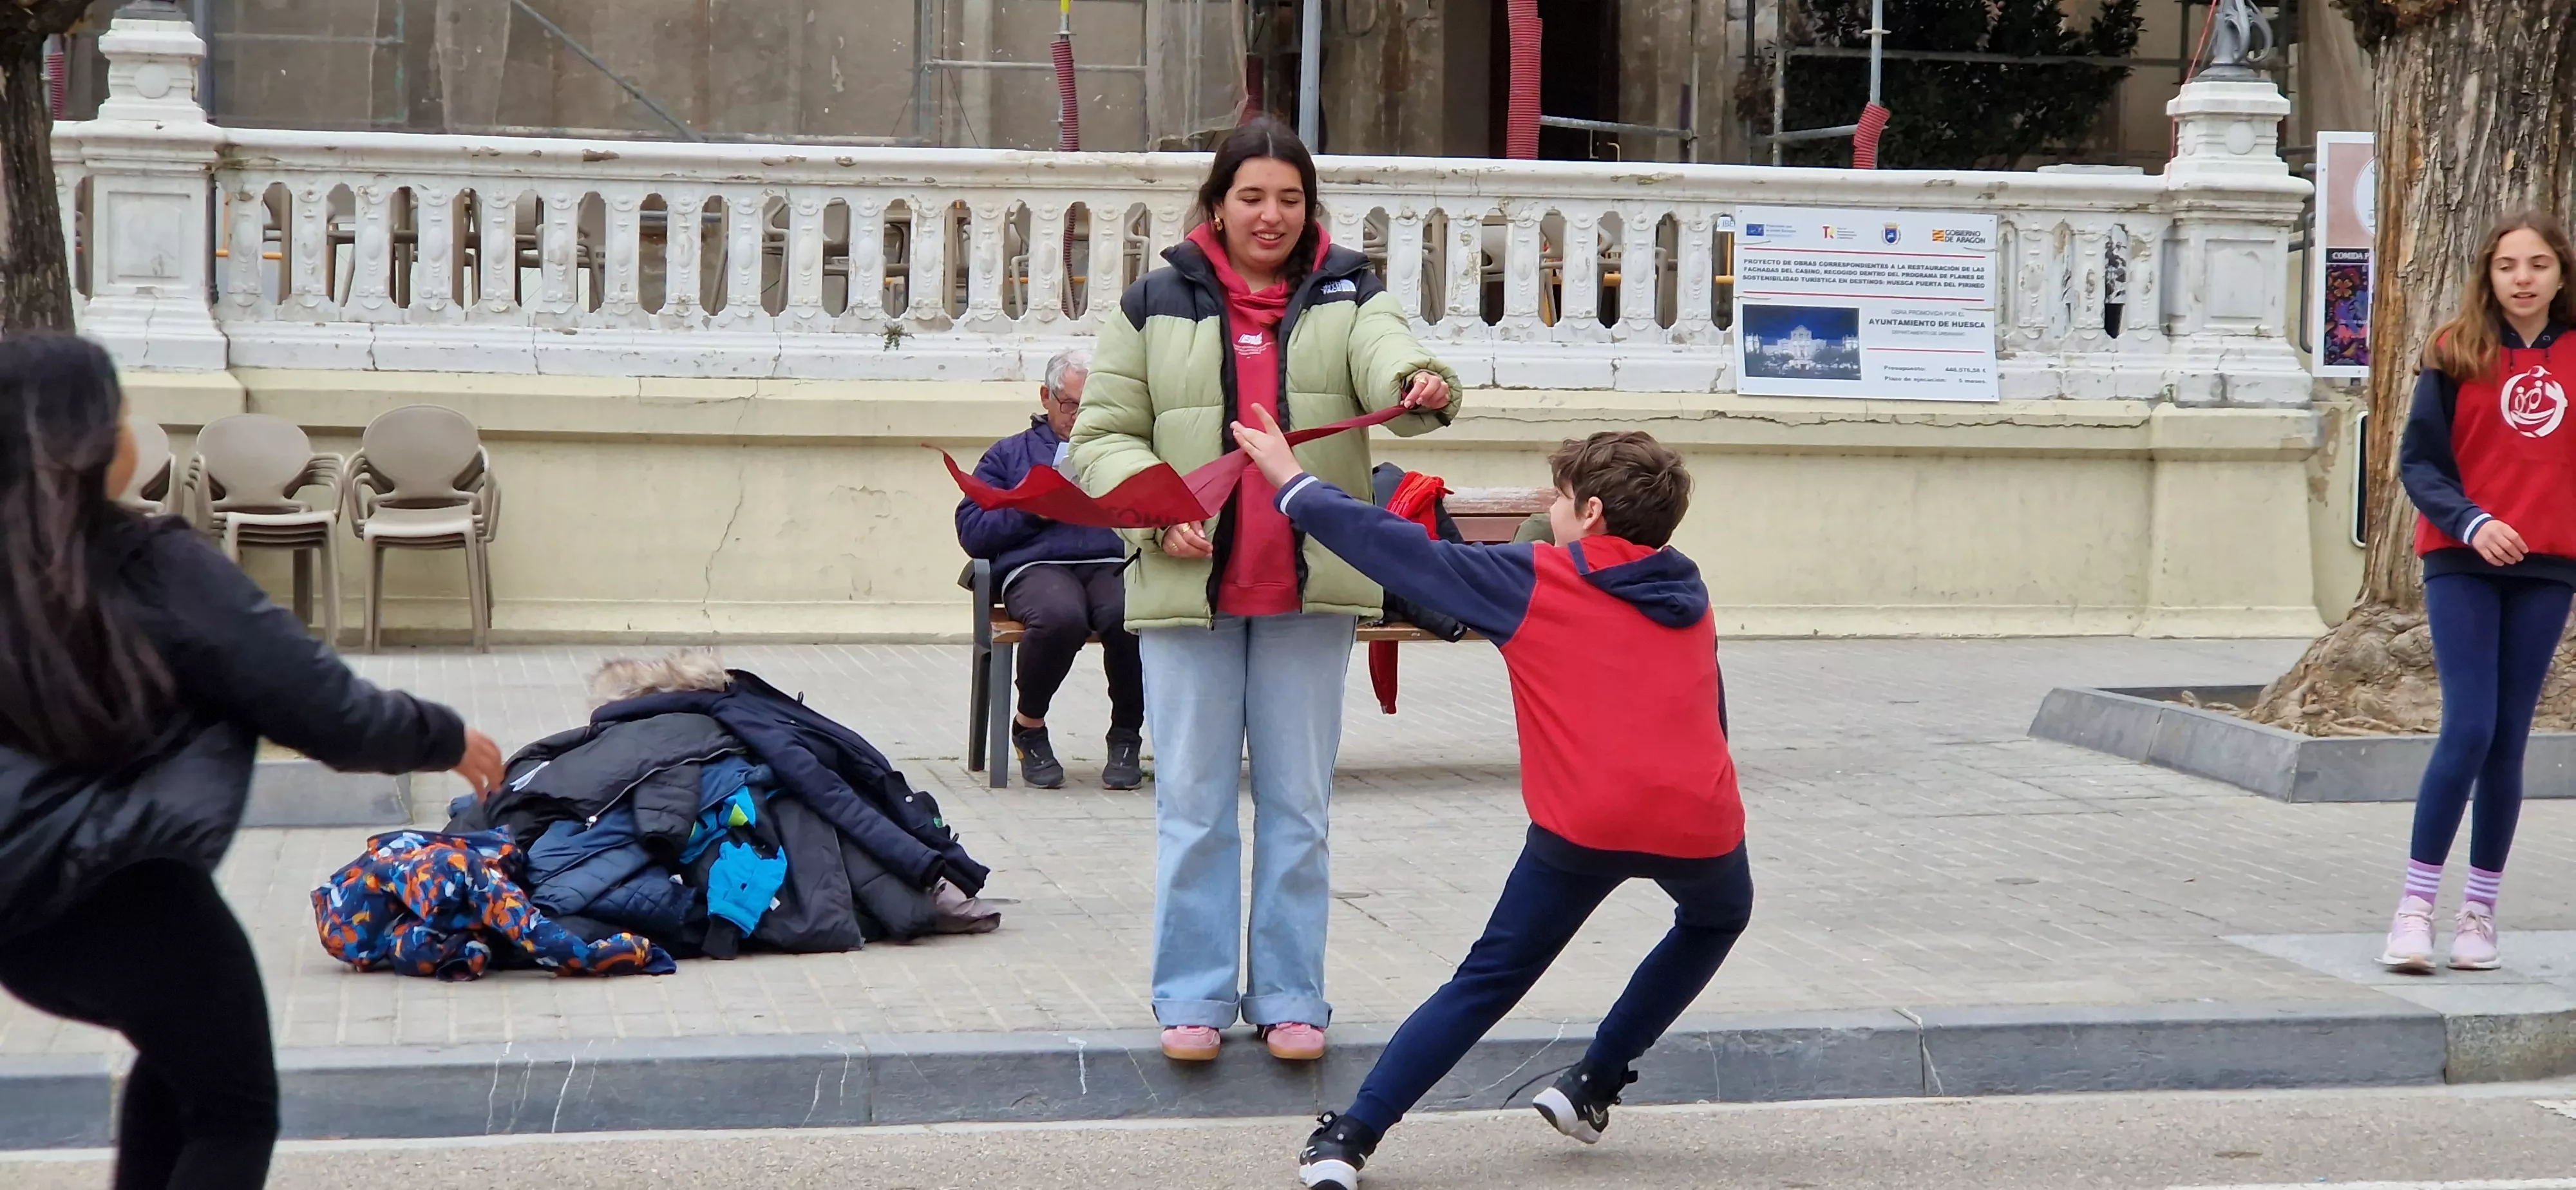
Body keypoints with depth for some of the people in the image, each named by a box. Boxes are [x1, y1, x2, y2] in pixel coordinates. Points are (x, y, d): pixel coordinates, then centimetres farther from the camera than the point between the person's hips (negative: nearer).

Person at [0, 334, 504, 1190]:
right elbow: (328, 715, -10)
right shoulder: (155, 571, -14)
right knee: (234, 1113, 16)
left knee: (180, 1051, 31)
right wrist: (446, 739, 7)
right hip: (125, 895, -6)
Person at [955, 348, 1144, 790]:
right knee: (1061, 616, -39)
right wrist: (1033, 509, -1)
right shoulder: (1011, 454, 26)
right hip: (1038, 566, -1)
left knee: (1131, 615, -37)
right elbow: (972, 531, 11)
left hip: (1113, 564, 1)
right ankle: (1029, 728, -11)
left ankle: (1127, 736, -15)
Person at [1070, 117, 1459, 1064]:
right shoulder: (1157, 306, 4)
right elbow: (1103, 435, 5)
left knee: (1298, 804, 7)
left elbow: (1386, 357, -16)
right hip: (1188, 587, 0)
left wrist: (1420, 386, -40)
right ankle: (1193, 995, 13)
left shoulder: (1347, 296, 6)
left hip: (1309, 592, 1)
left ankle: (1290, 995, 16)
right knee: (1193, 803, 4)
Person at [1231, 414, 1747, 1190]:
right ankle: (1593, 1087, 29)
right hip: (1700, 826, 2)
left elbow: (1400, 551, 7)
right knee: (1716, 921, 34)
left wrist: (1294, 485, 17)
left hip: (1582, 827, -2)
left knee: (1487, 982, 9)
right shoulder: (1690, 598, 18)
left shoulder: (1535, 581, 6)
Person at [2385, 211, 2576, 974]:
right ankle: (2416, 904, -3)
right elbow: (2417, 460, -3)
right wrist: (2471, 522, -17)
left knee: (2509, 739, 4)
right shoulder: (2457, 355, 0)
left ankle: (2480, 911, 14)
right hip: (2462, 565, -2)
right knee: (2469, 729, -11)